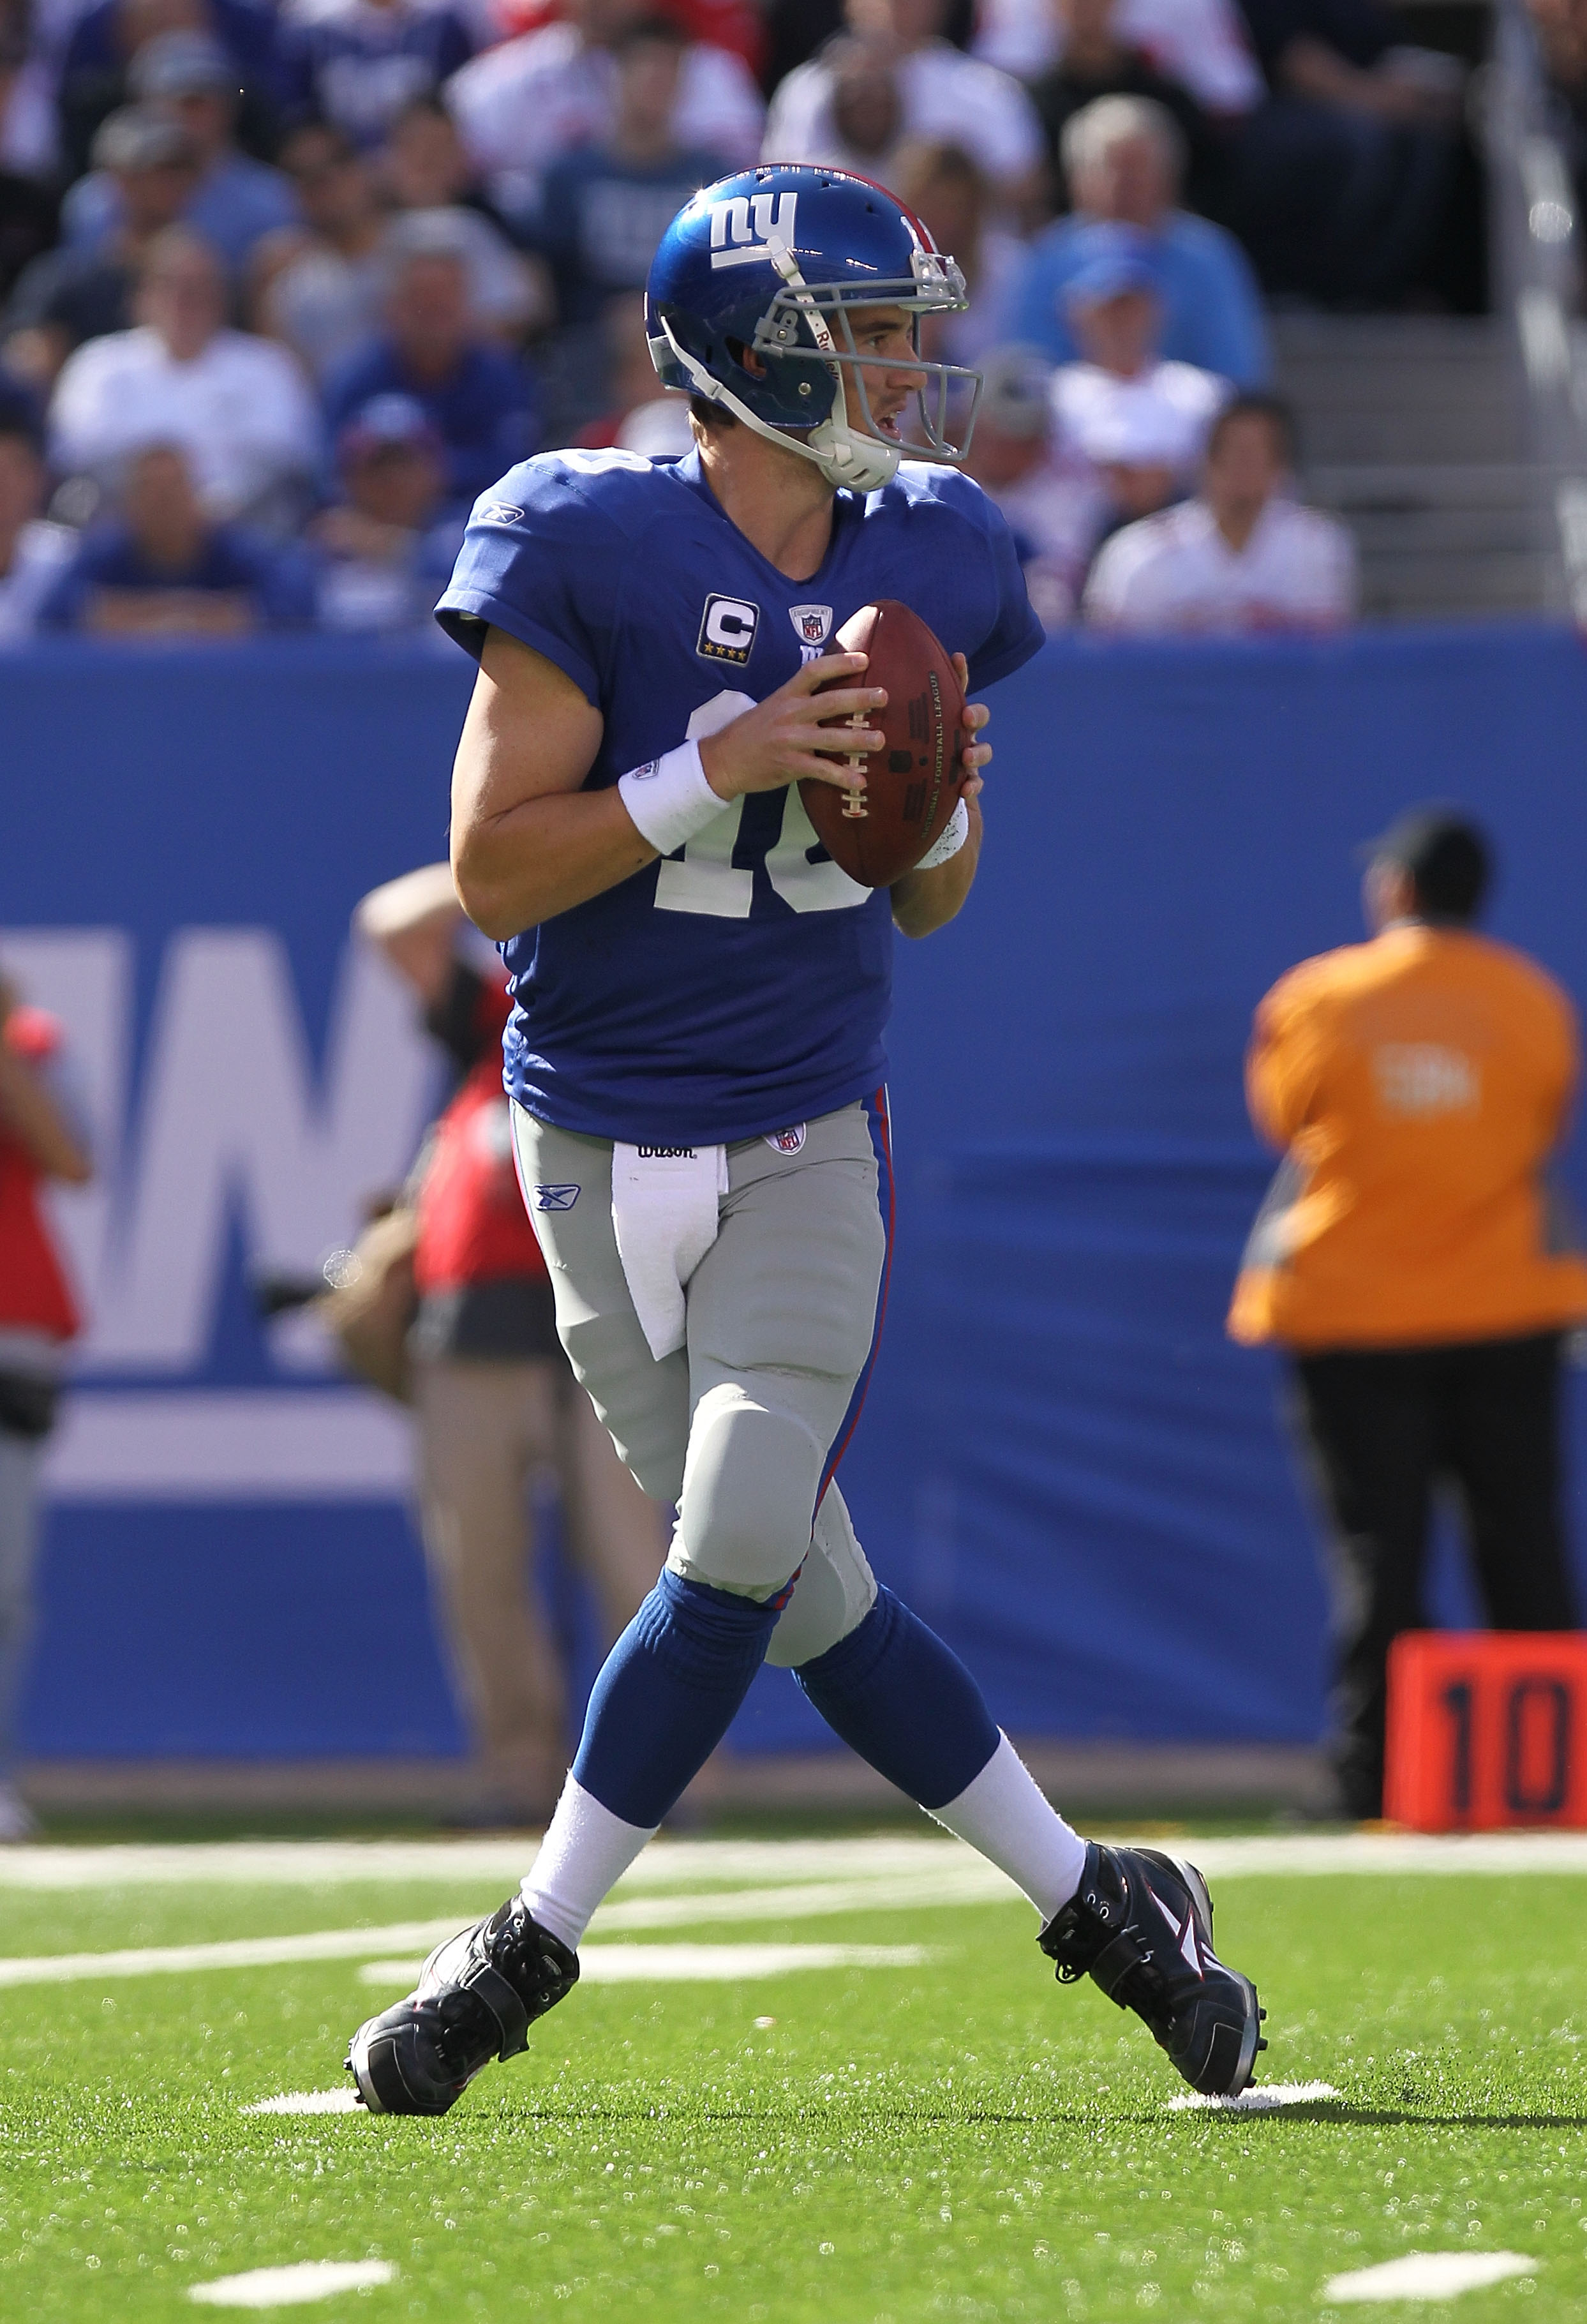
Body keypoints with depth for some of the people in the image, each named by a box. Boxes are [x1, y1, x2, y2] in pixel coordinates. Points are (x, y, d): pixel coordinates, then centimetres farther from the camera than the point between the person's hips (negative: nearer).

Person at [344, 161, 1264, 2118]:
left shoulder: (928, 560, 4)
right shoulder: (587, 547, -11)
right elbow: (491, 870, -13)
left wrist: (941, 806, -9)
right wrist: (721, 767, -21)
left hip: (810, 1140, 2)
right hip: (602, 1140, -2)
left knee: (739, 1554, -13)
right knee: (798, 1595, 1)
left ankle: (526, 1954, 0)